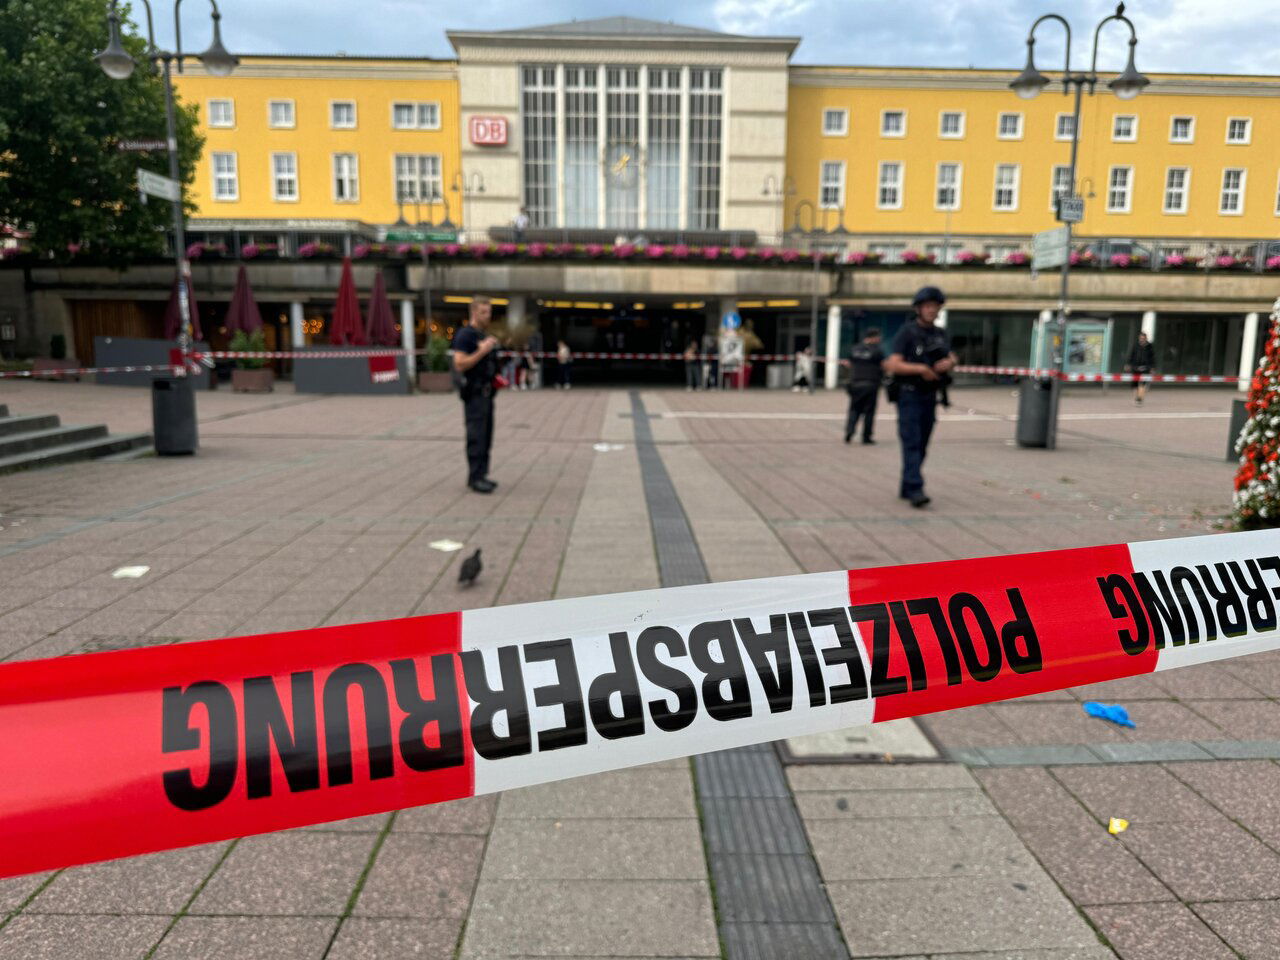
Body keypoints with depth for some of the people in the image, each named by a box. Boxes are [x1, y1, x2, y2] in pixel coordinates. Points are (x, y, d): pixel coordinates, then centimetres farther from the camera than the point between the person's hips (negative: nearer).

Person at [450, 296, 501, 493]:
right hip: (474, 393, -9)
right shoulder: (465, 335, -10)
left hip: (486, 391, 9)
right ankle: (475, 478, -4)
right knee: (476, 436, -8)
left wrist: (495, 378, 14)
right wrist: (482, 350, -23)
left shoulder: (484, 335, 18)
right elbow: (460, 364, -19)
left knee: (486, 436, 10)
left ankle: (481, 475, 16)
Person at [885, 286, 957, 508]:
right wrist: (921, 369, -25)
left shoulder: (941, 334, 9)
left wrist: (948, 363, -4)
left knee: (922, 445, 8)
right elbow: (893, 365, -16)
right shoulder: (906, 333, -9)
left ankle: (906, 488, 19)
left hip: (930, 397, 6)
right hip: (908, 396, -6)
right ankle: (916, 490, -19)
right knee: (911, 443, -14)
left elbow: (951, 358, 20)